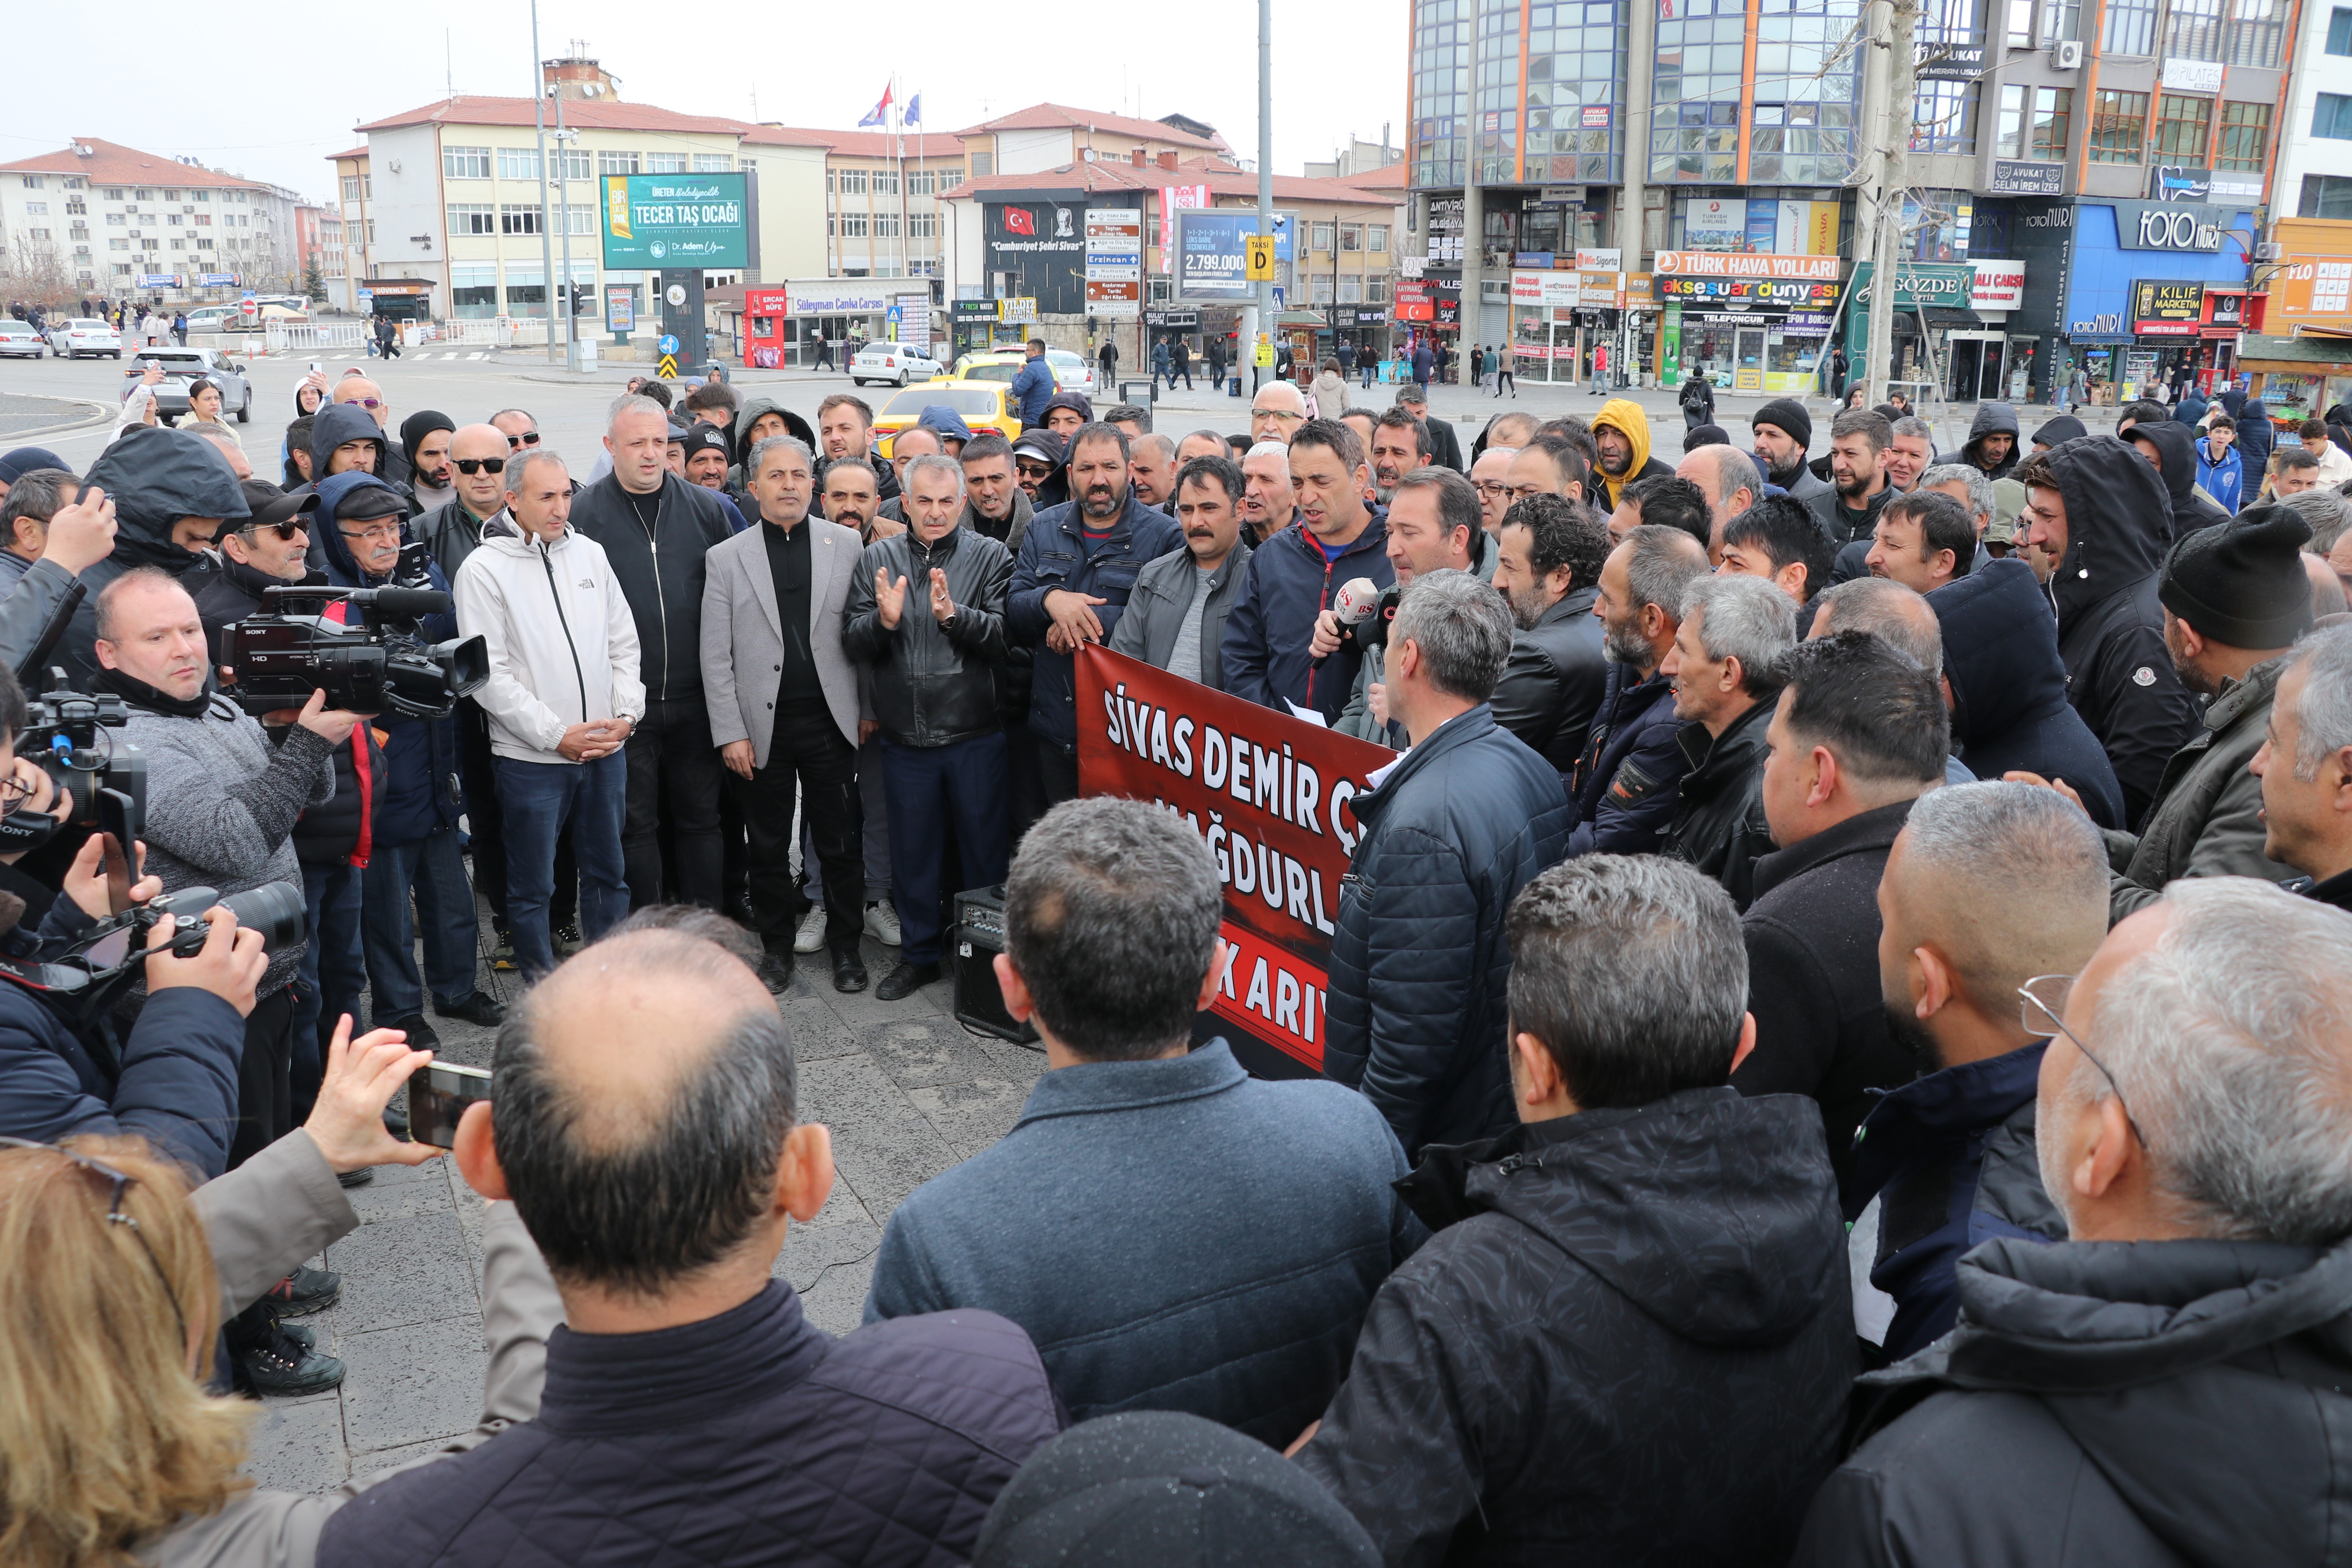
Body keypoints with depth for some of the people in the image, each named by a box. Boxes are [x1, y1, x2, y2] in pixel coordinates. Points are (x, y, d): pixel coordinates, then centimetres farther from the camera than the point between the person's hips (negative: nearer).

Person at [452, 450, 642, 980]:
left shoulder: (590, 553, 7)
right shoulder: (484, 569, -7)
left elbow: (624, 642, 11)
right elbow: (488, 674, -11)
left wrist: (626, 713, -3)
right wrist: (556, 734, -14)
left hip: (606, 749, 4)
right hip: (532, 757, -4)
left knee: (608, 872, 14)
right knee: (532, 886, 6)